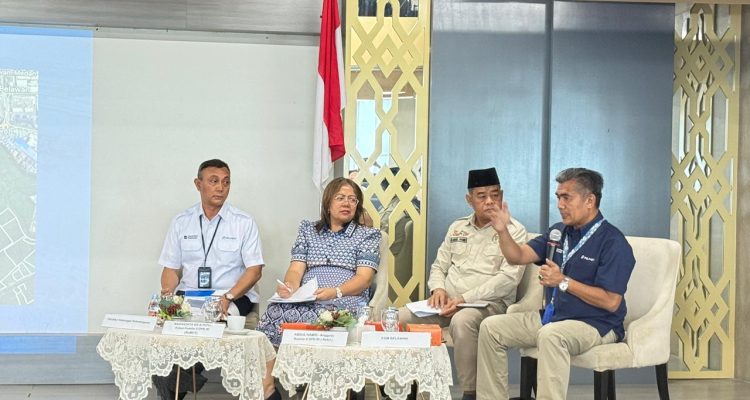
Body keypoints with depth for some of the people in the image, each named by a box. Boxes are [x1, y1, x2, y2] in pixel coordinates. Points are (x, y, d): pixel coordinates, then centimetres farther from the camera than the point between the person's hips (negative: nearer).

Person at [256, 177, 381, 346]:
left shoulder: (367, 235, 15)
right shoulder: (308, 229, 24)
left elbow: (364, 278, 1)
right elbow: (296, 270, 12)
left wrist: (336, 292, -19)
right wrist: (289, 287, -13)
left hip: (345, 302, -2)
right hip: (305, 300, 3)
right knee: (275, 312, -35)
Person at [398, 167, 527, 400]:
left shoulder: (513, 230, -2)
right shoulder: (457, 228, 16)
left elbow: (509, 278, -13)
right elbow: (439, 266, 21)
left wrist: (464, 299, -19)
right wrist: (438, 289, -4)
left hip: (490, 303, -6)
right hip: (449, 302, 6)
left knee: (462, 321, -39)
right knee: (400, 318, -14)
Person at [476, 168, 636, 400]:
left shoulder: (613, 242, -14)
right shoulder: (559, 232, 11)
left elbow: (611, 302, -20)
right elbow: (519, 256, 5)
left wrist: (563, 281, -21)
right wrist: (502, 231, -13)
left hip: (596, 325, -8)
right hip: (552, 317, 8)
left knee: (551, 335, -39)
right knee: (491, 327, 0)